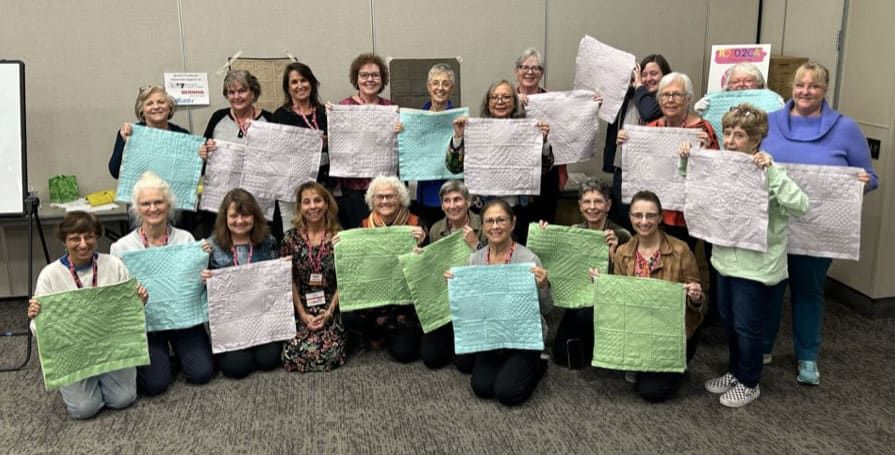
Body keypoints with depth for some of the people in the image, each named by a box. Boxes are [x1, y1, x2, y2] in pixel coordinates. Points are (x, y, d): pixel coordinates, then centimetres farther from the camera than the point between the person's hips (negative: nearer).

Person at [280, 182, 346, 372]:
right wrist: (303, 314, -9)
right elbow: (289, 280, 0)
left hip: (331, 307, -1)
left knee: (327, 355, -19)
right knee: (295, 354, -17)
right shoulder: (291, 238, -1)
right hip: (300, 308, 1)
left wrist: (329, 312, -10)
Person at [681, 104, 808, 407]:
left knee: (746, 325, 4)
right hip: (726, 257, 7)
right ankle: (736, 371, 38)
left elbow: (800, 206, -29)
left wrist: (773, 171, -34)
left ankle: (749, 382, 24)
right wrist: (687, 162, 2)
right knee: (728, 320, 19)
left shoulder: (767, 173, -17)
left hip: (757, 264, -7)